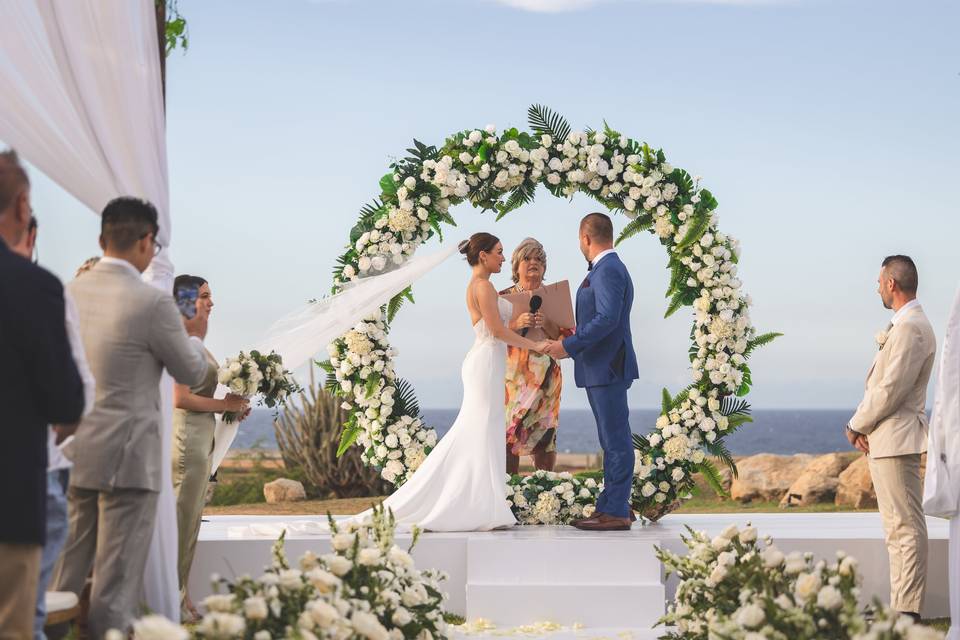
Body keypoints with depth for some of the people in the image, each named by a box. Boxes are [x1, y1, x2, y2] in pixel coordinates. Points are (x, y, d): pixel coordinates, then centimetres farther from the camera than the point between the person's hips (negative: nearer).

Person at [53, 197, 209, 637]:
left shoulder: (67, 293, 4)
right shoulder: (152, 303, -14)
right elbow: (192, 373, -2)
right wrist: (195, 343, 18)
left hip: (72, 453, 6)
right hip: (125, 456, -6)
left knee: (66, 574, 15)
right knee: (115, 584, 1)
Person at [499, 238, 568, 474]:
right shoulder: (503, 298, 8)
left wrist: (547, 324, -17)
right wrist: (516, 324, -18)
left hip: (545, 373, 1)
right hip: (512, 372, 0)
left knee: (544, 432, -3)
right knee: (508, 435, -6)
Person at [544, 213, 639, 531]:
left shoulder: (608, 270, -15)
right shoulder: (608, 268, 16)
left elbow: (607, 319, -24)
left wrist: (569, 345, -19)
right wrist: (577, 338, 19)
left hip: (607, 369, -10)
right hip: (601, 369, 10)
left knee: (616, 439, -5)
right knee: (613, 439, 14)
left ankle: (616, 512, -1)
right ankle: (612, 505, 22)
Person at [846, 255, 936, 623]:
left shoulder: (911, 328, -16)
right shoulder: (902, 325, 17)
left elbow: (891, 389, -20)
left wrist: (857, 425, -7)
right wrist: (864, 426, 4)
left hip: (897, 439, -11)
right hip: (886, 440, 11)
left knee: (906, 526, -8)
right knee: (899, 527, 13)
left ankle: (907, 611, -6)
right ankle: (902, 607, 19)